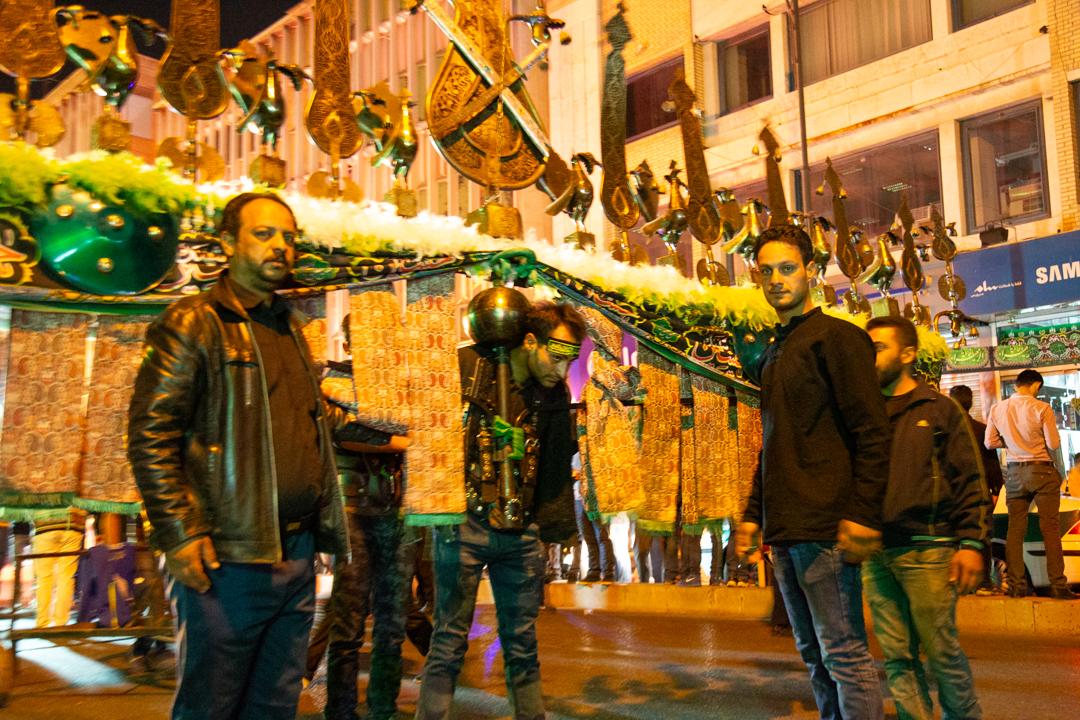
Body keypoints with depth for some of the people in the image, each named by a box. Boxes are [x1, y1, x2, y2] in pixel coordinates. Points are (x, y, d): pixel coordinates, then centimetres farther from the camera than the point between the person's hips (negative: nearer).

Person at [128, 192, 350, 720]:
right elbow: (150, 436, -12)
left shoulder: (290, 330, 18)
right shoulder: (194, 324, -5)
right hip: (229, 556, -7)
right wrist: (179, 536, -17)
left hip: (297, 552, 7)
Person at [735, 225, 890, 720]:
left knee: (843, 654, -4)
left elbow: (872, 433, -11)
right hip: (785, 530, 8)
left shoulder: (835, 337, -4)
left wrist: (862, 515, -18)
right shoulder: (770, 357, 20)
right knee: (814, 655, 14)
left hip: (825, 529, -8)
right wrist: (753, 514, 21)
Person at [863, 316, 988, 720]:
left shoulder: (939, 410, 3)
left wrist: (971, 542, -10)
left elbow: (970, 481, -1)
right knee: (897, 656, 7)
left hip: (926, 550, -4)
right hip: (876, 554, 4)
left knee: (941, 651, 1)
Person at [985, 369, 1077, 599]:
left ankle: (1016, 585, 6)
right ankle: (1058, 585, 1)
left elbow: (990, 442, 8)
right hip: (1042, 471, -4)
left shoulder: (997, 409, 1)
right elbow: (1054, 444, -8)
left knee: (1015, 529, 6)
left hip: (1015, 472, 4)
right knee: (1050, 529, 1)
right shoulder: (1042, 409, -12)